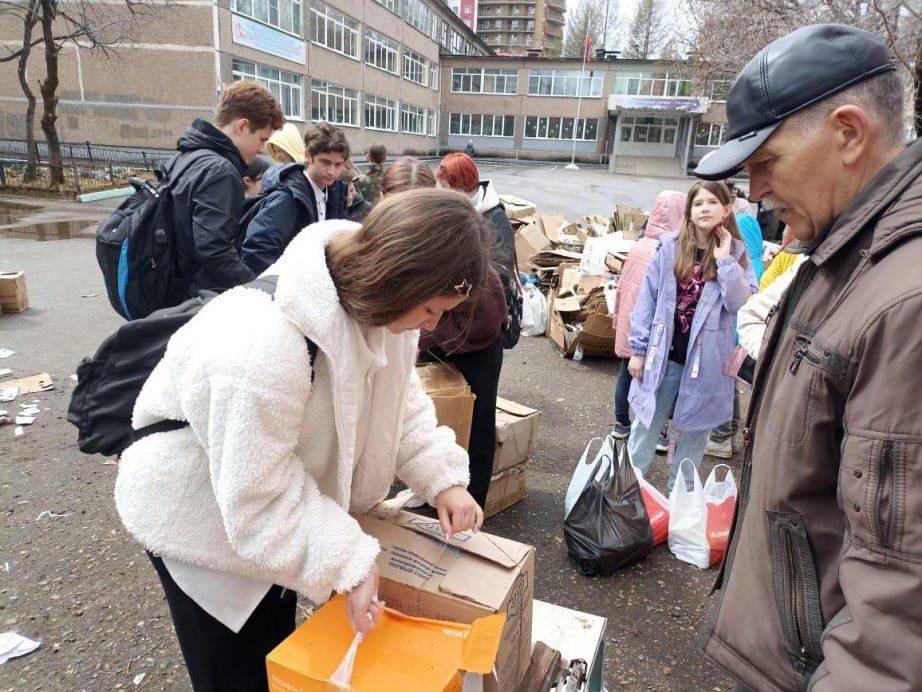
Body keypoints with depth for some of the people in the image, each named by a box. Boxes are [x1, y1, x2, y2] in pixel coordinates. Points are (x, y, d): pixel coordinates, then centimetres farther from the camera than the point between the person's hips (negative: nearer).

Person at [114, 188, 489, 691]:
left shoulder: (371, 294, -17)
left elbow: (398, 395, -3)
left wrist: (442, 478, -13)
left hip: (280, 495, 7)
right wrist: (347, 564, -32)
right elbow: (257, 497, -32)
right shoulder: (263, 346, -42)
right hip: (202, 514, -7)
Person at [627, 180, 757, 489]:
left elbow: (740, 304, -11)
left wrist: (725, 261, -15)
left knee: (694, 433, 13)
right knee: (645, 428, 10)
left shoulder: (736, 254, 0)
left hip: (705, 360, 1)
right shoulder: (670, 248, -2)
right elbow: (647, 299, 0)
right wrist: (639, 350, -2)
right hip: (664, 356, 0)